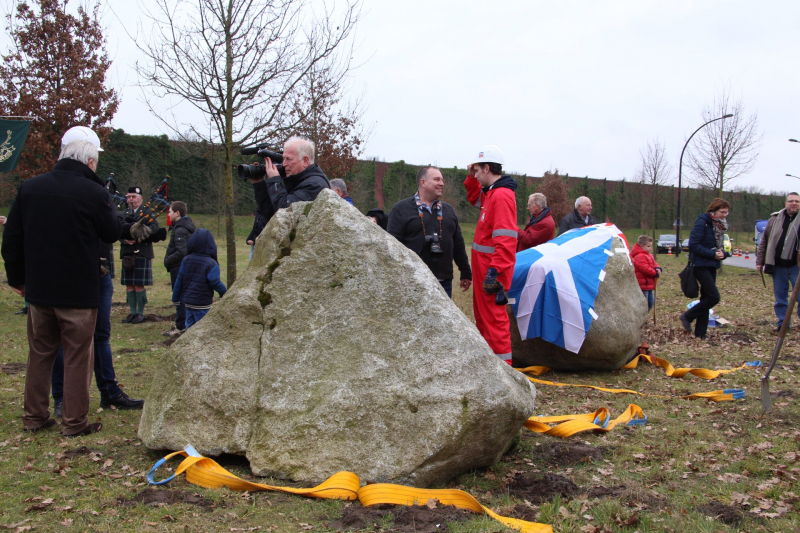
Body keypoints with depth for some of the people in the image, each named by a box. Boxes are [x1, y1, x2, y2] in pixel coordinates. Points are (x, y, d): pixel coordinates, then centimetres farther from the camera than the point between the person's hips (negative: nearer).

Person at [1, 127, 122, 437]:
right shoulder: (94, 193, -15)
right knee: (77, 356, 5)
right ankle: (75, 422, 10)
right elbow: (113, 233, 1)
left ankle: (34, 417, 24)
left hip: (38, 290, 5)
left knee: (40, 353, 16)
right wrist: (108, 202, 15)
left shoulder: (29, 188, 1)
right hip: (79, 293, -5)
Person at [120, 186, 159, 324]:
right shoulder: (124, 213, 15)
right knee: (129, 285, 7)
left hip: (142, 253, -4)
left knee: (139, 285, -3)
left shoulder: (147, 212, 3)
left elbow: (154, 227, -14)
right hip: (127, 254, 4)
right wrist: (125, 239, -15)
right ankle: (132, 312, 14)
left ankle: (140, 313, 5)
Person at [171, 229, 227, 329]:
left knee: (190, 325, 14)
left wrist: (175, 298, 15)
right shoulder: (211, 264, -16)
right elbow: (216, 283, -13)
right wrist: (225, 293, 6)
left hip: (187, 301, 6)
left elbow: (179, 281, 6)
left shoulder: (186, 260, 2)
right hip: (202, 304, -6)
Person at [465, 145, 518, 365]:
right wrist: (472, 177, 18)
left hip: (491, 272, -11)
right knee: (482, 316, 18)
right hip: (483, 269, 11)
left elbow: (505, 239, -25)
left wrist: (494, 272, -28)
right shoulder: (491, 192, 12)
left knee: (493, 318, -8)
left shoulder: (502, 196, -18)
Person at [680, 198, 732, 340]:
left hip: (712, 266, 9)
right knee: (714, 297, -14)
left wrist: (722, 253, -6)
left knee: (706, 298, 9)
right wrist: (713, 254, -20)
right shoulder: (702, 222, -13)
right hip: (701, 265, -9)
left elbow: (718, 246, 17)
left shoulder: (720, 226, 12)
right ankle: (687, 317, 3)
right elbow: (693, 244, -19)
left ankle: (700, 332, 15)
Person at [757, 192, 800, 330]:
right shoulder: (775, 219, 7)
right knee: (780, 297, 10)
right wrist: (760, 261, 6)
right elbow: (764, 241, 10)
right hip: (778, 266, 2)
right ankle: (783, 323, 20)